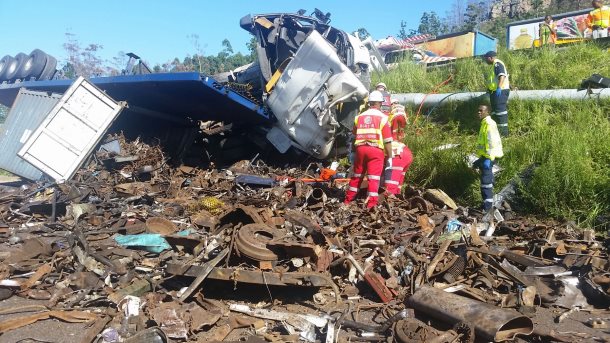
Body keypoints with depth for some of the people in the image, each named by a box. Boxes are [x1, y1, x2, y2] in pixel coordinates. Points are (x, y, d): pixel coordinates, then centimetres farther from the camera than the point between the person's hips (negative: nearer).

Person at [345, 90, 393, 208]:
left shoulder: (359, 117, 12)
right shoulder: (382, 118, -1)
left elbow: (354, 137, 20)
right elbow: (387, 141, -3)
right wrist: (389, 157, 3)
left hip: (360, 149, 4)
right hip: (376, 150, -4)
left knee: (356, 176, 16)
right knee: (374, 178, -2)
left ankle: (347, 200, 25)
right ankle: (371, 205, -4)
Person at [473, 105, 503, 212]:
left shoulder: (489, 124, -15)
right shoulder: (484, 123, 16)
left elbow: (492, 142, -22)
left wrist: (489, 158, -26)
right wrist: (480, 159, 25)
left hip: (487, 157, -10)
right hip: (484, 156, 10)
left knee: (486, 181, -9)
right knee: (488, 180, 16)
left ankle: (487, 206, -6)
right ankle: (488, 202, 25)